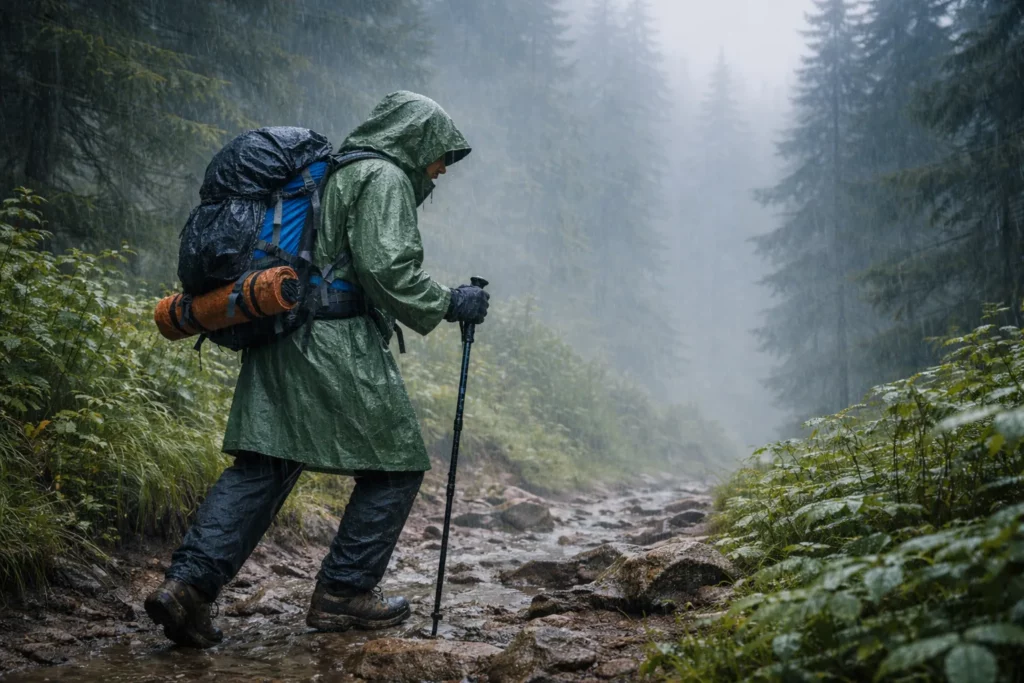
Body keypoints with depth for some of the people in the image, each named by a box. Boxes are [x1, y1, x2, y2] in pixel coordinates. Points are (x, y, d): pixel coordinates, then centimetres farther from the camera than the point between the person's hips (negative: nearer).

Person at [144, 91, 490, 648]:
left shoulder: (327, 171, 25)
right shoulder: (383, 178, -4)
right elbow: (386, 269, -16)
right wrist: (448, 304, -4)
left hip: (277, 340, 9)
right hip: (336, 344, -9)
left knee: (262, 466, 6)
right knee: (396, 465, 5)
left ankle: (188, 581, -5)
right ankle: (343, 593, 10)